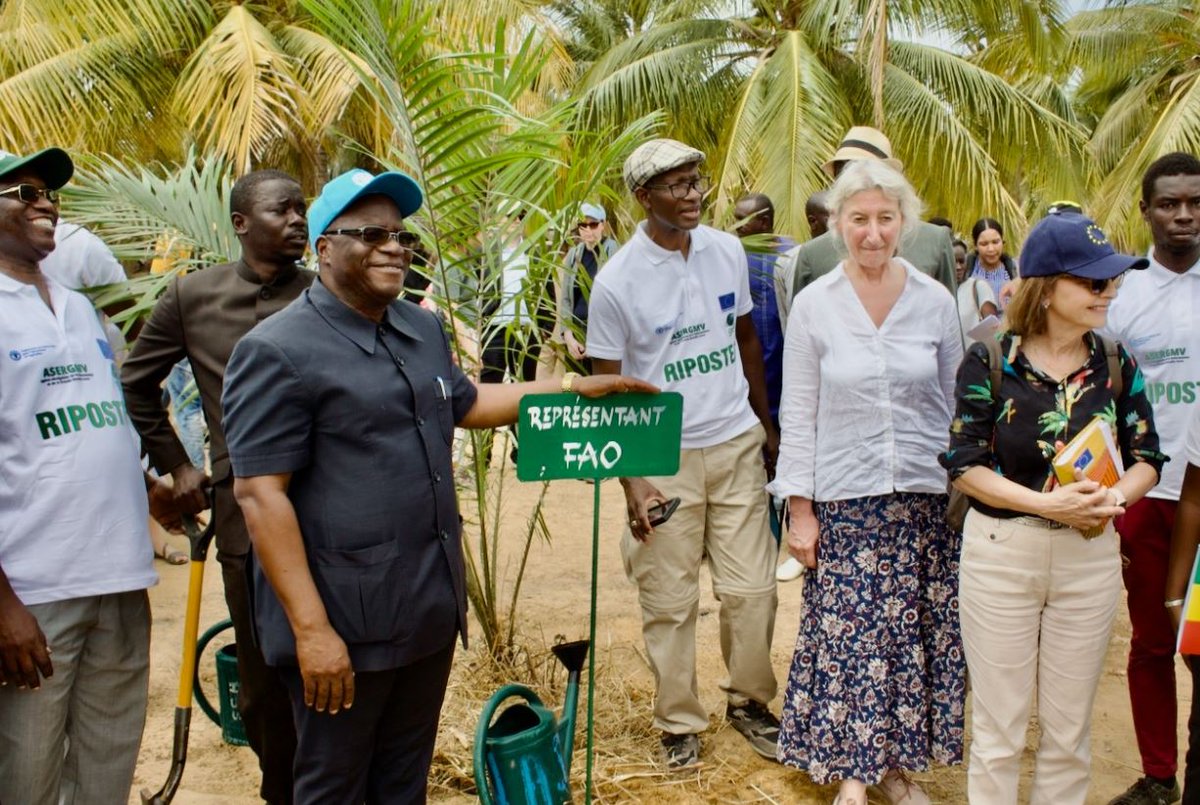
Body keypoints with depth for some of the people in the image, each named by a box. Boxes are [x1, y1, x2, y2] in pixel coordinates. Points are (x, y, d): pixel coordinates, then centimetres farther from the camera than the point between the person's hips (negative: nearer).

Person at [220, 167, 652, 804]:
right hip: (344, 624, -7)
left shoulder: (423, 329, 11)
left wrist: (573, 386, 22)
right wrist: (311, 628, -22)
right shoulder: (278, 353, -15)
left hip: (431, 609, 7)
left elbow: (463, 403, 28)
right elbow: (260, 493, -18)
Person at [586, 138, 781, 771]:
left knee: (751, 588, 7)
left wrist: (765, 421, 16)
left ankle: (748, 701, 28)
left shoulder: (728, 251, 1)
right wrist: (630, 479, -14)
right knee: (669, 600, 5)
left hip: (737, 445, 4)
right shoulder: (617, 281, -12)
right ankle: (679, 721, 22)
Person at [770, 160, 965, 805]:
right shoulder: (813, 305, -3)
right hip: (845, 500, -2)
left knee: (913, 636, 9)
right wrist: (800, 508, -5)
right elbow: (798, 414, -2)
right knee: (847, 637, 1)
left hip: (925, 499, 2)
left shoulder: (935, 302, 1)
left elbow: (955, 406, 8)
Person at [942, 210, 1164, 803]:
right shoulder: (989, 363, -8)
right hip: (1001, 551, -3)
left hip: (1090, 556, 3)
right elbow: (965, 465, -10)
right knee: (998, 729, 9)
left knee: (1069, 729, 14)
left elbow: (1146, 459, 5)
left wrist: (1115, 497, -17)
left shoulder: (1117, 366, 1)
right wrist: (1047, 503, -23)